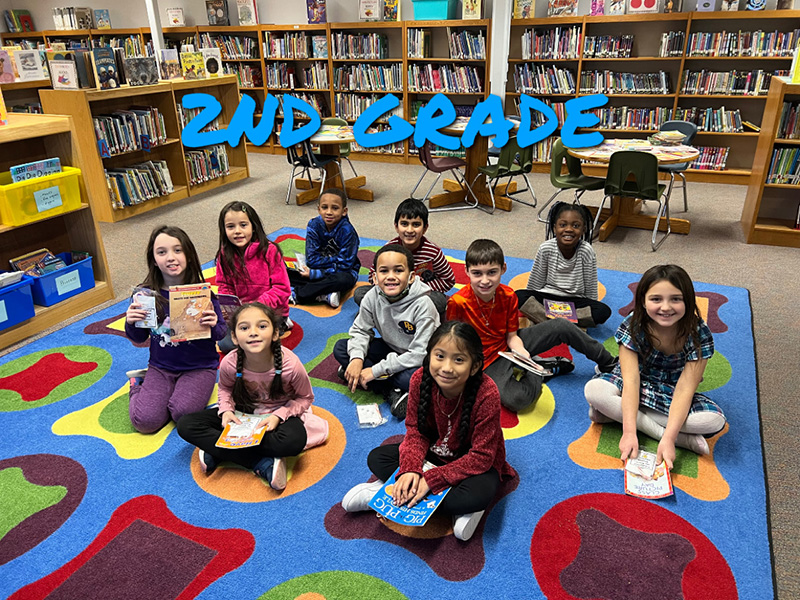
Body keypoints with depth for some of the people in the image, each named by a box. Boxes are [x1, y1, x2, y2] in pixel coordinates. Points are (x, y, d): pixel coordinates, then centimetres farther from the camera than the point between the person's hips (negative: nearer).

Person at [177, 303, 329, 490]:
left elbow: (305, 398, -11)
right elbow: (225, 388, 3)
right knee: (186, 426, -17)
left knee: (294, 441, -38)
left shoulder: (290, 364, -29)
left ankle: (215, 450, -19)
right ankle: (264, 464, -24)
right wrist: (226, 410, -16)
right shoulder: (229, 364, -22)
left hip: (279, 413, -3)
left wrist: (279, 416, -25)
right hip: (244, 412, 3)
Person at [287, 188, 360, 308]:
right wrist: (336, 259, -20)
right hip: (320, 268, 3)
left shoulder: (347, 231, -18)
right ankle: (323, 295, -30)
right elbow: (312, 260, -10)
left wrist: (315, 274, -23)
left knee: (343, 280, -40)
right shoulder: (314, 225, -9)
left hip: (342, 272, -3)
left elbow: (343, 265, -20)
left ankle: (296, 295, -28)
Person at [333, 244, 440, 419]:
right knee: (340, 348, -12)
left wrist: (376, 370, -28)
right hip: (390, 349, 6)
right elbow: (360, 330, -1)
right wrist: (357, 358, -23)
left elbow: (419, 354, -29)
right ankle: (391, 393, -20)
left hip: (415, 359, -6)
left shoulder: (422, 305, -28)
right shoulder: (373, 297, -15)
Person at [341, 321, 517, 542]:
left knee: (479, 494, -36)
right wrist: (411, 468, -29)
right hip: (435, 452, 4)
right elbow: (416, 431, -10)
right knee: (376, 458, -10)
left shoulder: (487, 394, -32)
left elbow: (481, 457, -26)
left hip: (475, 463, -4)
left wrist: (431, 479, -31)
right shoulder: (421, 379, -20)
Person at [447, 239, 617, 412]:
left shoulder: (507, 295, -9)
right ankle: (539, 369, -1)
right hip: (490, 361, -5)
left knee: (562, 326, -5)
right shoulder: (458, 303, -26)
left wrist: (521, 352, -24)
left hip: (510, 346, 5)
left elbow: (512, 336, -4)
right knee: (515, 399, -35)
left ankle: (608, 362, 18)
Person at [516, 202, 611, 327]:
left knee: (604, 311, -27)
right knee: (519, 296, -27)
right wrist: (532, 301, -2)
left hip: (575, 300, 0)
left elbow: (591, 289, -5)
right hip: (547, 296, 0)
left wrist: (591, 309, -4)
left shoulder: (586, 251, -12)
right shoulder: (546, 248, -11)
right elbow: (535, 283, -1)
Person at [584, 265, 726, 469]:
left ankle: (614, 412, -24)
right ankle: (684, 438, -25)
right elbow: (631, 380, -28)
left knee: (715, 420, -27)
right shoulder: (632, 326, -23)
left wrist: (669, 439, -35)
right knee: (593, 390, -31)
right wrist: (629, 432, -37)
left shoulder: (699, 333, -22)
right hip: (636, 389, 0)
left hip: (671, 396, 0)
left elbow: (684, 389, -25)